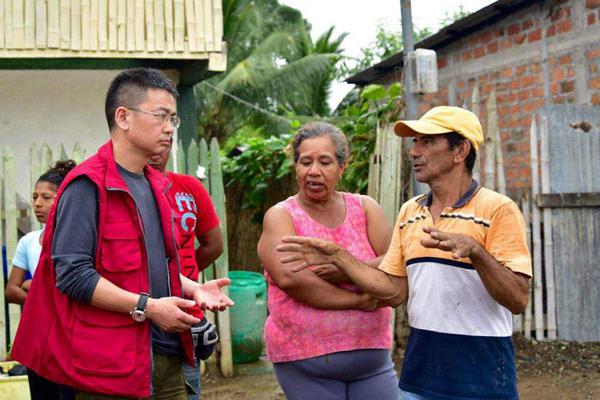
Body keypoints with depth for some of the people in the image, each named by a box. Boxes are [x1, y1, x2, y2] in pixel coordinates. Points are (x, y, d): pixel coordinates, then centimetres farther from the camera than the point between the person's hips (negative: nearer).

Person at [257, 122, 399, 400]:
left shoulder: (365, 208, 7)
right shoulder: (280, 216, -2)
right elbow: (289, 278, -18)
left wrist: (347, 271, -21)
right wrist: (358, 300, -16)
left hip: (372, 355, 3)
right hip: (304, 364, -3)